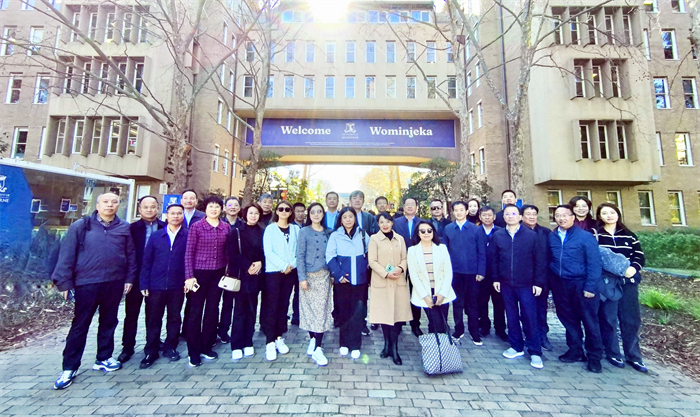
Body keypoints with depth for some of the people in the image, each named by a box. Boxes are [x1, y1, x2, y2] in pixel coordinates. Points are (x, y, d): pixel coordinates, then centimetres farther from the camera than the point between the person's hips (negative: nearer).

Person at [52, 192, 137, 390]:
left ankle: (103, 359, 29)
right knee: (80, 325, 6)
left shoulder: (124, 228, 4)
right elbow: (67, 254, -3)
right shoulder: (80, 226, -1)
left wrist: (129, 278, 2)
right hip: (86, 283, -2)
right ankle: (69, 368, 21)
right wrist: (65, 282, -6)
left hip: (114, 283, 2)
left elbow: (131, 255, 6)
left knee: (108, 322, 13)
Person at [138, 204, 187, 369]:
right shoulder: (155, 236, 4)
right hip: (156, 285, 1)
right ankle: (151, 351, 25)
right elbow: (147, 261, 3)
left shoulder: (188, 236, -2)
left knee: (174, 318, 12)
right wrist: (144, 284, -1)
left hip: (177, 286, -1)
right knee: (153, 319, 10)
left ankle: (170, 348, 28)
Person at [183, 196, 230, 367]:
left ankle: (207, 347, 28)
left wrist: (227, 270, 5)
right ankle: (193, 351, 22)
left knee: (213, 310, 11)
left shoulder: (226, 227, 2)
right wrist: (189, 276, -11)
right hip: (199, 273, -3)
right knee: (196, 311, 6)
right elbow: (189, 253, -7)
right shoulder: (196, 226, -7)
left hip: (218, 273, 3)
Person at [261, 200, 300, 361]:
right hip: (273, 271, -3)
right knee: (272, 306, -2)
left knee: (284, 305, 10)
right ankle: (270, 342, 7)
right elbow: (268, 251, -9)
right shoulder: (270, 228, -1)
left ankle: (279, 338, 22)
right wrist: (283, 265, -15)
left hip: (290, 272, 3)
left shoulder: (295, 229, 7)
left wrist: (291, 265, -11)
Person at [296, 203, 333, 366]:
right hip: (309, 276, -2)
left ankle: (317, 348, 9)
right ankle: (313, 342, 24)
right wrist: (302, 278, -11)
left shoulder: (327, 233, 8)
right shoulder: (304, 232, -2)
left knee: (322, 311, 1)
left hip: (324, 276, 2)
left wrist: (332, 275, 5)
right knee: (310, 310, 5)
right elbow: (300, 256, -6)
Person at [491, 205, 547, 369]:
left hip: (526, 284, -2)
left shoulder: (532, 235, -4)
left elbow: (540, 260, -3)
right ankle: (516, 347, 26)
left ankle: (535, 352, 17)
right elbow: (494, 259, 5)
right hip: (506, 284, 2)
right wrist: (496, 279, 3)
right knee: (512, 316, 12)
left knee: (530, 318, 3)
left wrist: (538, 282, -5)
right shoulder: (498, 235, 1)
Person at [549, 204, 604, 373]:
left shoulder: (585, 236, -8)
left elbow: (594, 264, -10)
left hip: (581, 284, -4)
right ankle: (575, 351, 28)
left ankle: (594, 356, 22)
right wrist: (551, 282, 3)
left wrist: (590, 287, -14)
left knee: (589, 321, 7)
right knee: (568, 319, 13)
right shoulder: (551, 237, 4)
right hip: (560, 285, 4)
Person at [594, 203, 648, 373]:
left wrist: (634, 267, -12)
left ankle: (633, 356, 23)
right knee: (608, 318, 4)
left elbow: (640, 255, 7)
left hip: (628, 281, 4)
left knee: (631, 319, 9)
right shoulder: (594, 233, -1)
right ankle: (613, 354, 19)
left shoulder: (628, 234, 11)